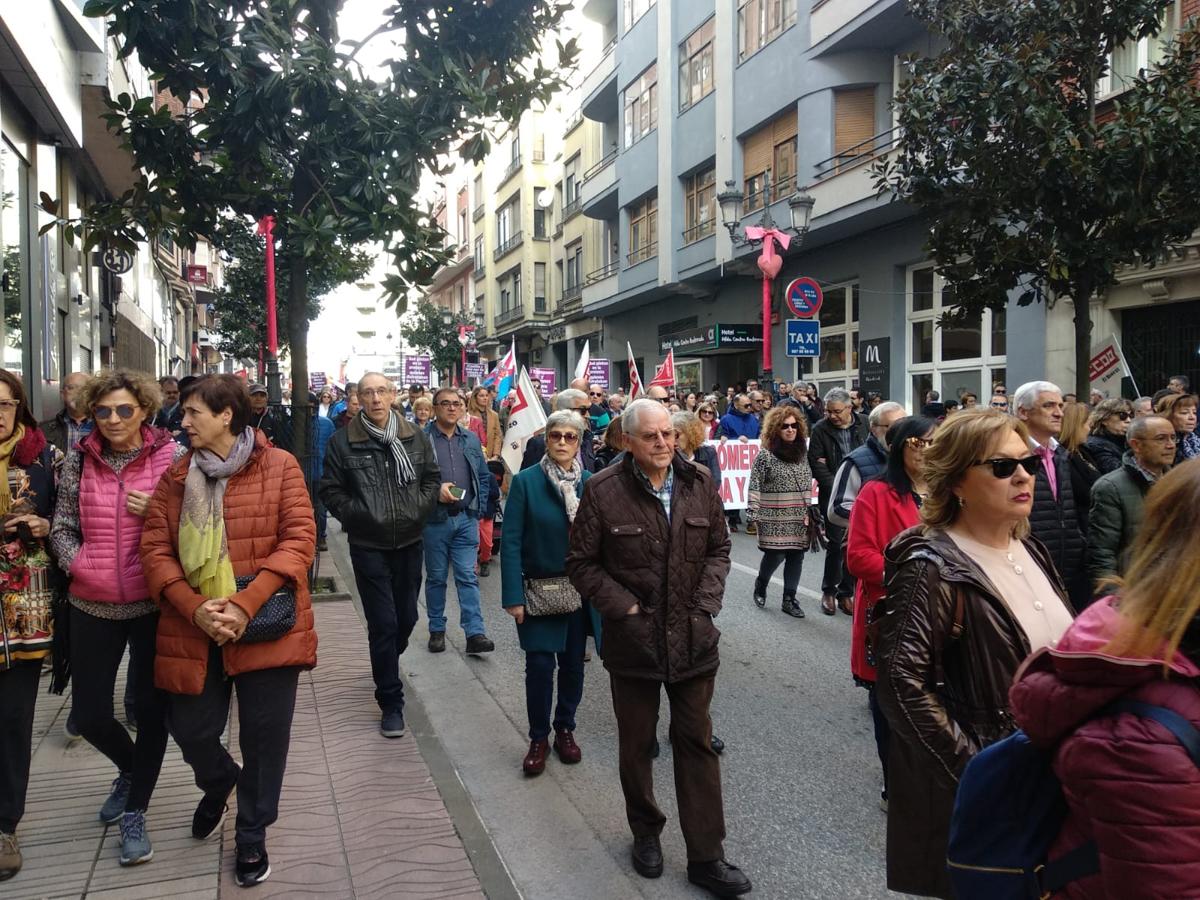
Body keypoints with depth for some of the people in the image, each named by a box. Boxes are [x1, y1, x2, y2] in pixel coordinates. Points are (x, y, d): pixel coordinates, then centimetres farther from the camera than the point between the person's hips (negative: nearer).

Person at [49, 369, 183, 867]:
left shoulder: (173, 456, -6)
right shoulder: (79, 460, 2)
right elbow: (62, 526, 8)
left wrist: (158, 511, -17)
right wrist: (79, 566, -8)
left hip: (153, 602, -3)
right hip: (93, 605, 3)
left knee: (150, 707, 7)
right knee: (89, 714, 9)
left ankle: (134, 813, 26)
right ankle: (131, 770, 42)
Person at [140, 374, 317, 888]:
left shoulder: (280, 467, -4)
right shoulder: (175, 477, 7)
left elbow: (298, 540, -11)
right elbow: (155, 548, 1)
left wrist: (245, 604, -20)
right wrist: (194, 609, -15)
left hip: (266, 627, -3)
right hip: (193, 629, 3)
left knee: (264, 734, 6)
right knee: (189, 729, 10)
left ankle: (252, 835, 29)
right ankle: (218, 783, 46)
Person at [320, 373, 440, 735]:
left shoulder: (415, 436, 2)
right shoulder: (343, 441, -7)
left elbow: (432, 478, 11)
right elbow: (330, 490, -2)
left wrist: (420, 509, -3)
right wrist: (358, 515, -13)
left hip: (410, 542, 4)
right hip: (369, 546, -3)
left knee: (407, 617, 14)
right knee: (383, 622, -2)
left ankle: (386, 667, 45)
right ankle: (391, 702, 11)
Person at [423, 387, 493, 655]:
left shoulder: (471, 440, 9)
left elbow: (484, 476, 16)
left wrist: (477, 507, 6)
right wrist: (436, 491, -19)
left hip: (466, 519, 3)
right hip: (435, 519, -3)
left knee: (468, 577, 0)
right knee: (436, 577, 10)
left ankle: (474, 633, -1)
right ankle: (437, 630, 23)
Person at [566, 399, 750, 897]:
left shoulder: (699, 482, -1)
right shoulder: (603, 490, -11)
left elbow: (718, 548, 9)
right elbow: (581, 562, -5)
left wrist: (706, 603, -3)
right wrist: (625, 607, -11)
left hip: (693, 637, 2)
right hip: (633, 638, -2)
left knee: (698, 743, 9)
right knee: (636, 743, 14)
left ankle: (706, 855, 20)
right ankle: (645, 832, 37)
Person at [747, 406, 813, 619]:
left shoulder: (802, 453, 11)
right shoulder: (765, 455, -6)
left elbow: (808, 484, 16)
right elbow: (755, 485, -7)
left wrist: (810, 510, 12)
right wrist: (753, 511, -12)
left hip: (799, 516, 5)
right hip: (775, 517, -5)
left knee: (796, 556, 3)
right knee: (775, 555, -5)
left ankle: (789, 599, 14)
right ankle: (760, 585, 25)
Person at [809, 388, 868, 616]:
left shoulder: (864, 426, 5)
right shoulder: (820, 429, 0)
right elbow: (816, 463, -4)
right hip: (834, 496, -2)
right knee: (836, 544, -3)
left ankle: (846, 592, 17)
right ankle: (829, 591, 14)